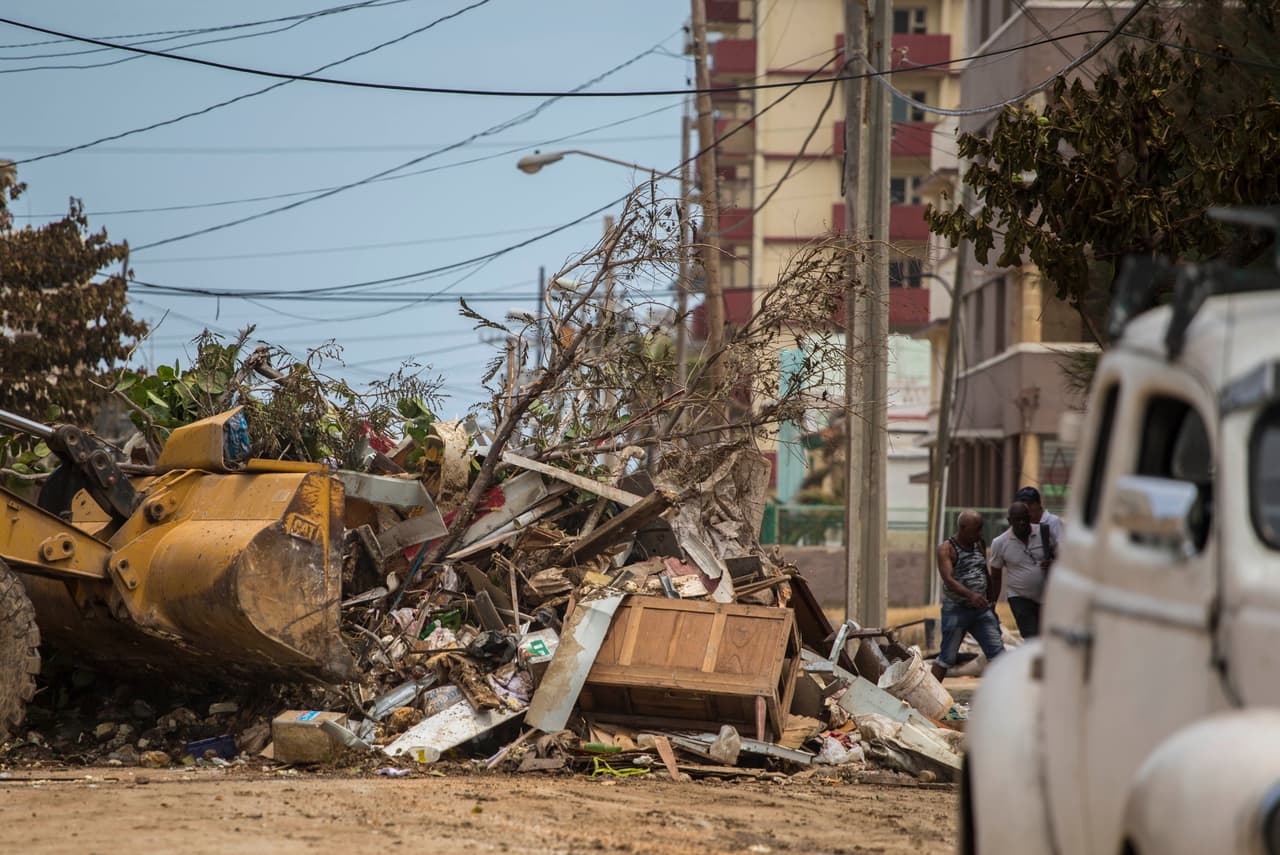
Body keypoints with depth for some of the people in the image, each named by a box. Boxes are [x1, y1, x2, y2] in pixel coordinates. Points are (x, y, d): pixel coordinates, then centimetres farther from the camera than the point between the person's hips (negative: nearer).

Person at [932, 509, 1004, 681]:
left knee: (997, 651, 0)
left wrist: (991, 602, 19)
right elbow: (949, 580, -24)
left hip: (981, 609, 6)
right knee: (947, 658, -2)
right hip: (956, 610, -6)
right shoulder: (946, 549, -10)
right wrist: (971, 595, -39)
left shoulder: (979, 545, 10)